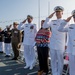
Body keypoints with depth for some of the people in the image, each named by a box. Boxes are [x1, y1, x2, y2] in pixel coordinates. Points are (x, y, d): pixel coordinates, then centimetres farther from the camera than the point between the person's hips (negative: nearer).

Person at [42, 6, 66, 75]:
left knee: (60, 61, 5)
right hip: (52, 45, 3)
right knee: (53, 60, 11)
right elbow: (44, 26, -2)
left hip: (61, 45, -3)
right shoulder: (52, 22, 8)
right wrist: (49, 18, -11)